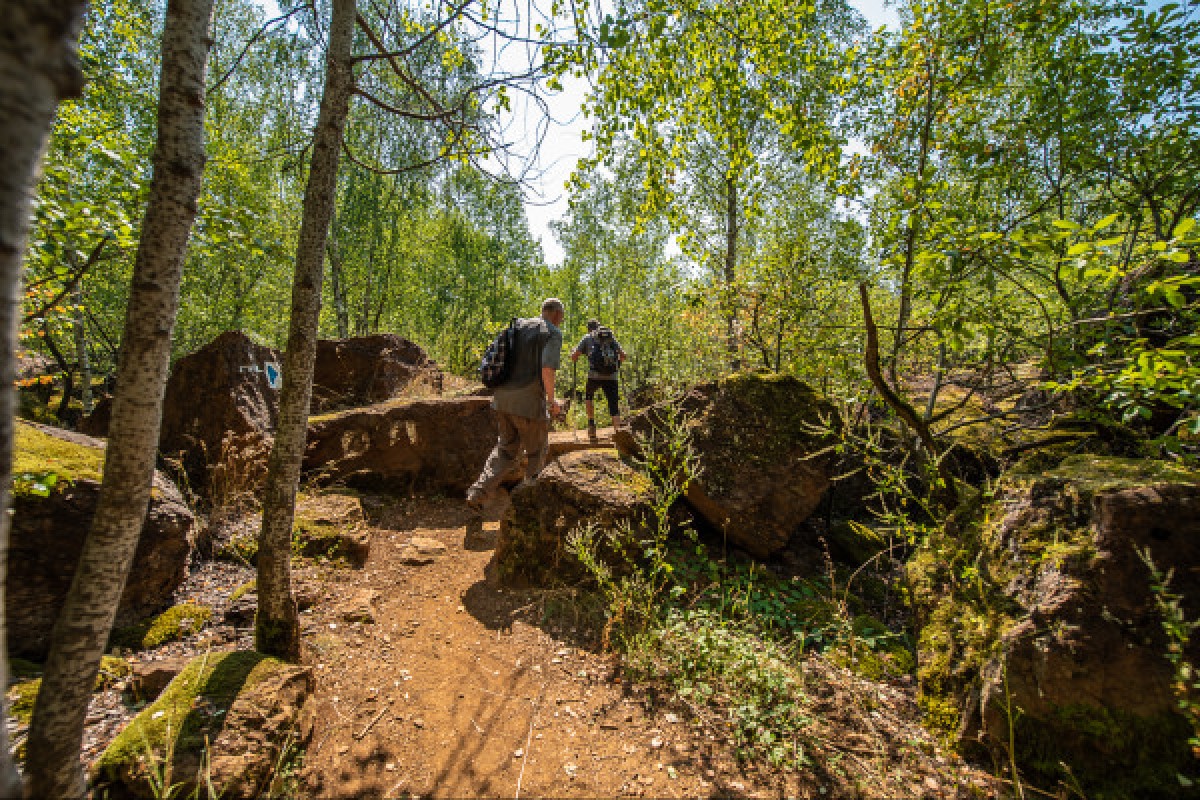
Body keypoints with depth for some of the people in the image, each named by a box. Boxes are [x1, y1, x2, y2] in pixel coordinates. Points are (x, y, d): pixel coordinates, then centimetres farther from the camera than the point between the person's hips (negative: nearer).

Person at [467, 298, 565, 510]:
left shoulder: (518, 325, 16)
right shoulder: (553, 333, -5)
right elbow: (547, 370, -19)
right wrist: (552, 400, -6)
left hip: (502, 398, 7)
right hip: (529, 402, -6)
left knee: (506, 448, 22)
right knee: (536, 452, 15)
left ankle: (479, 491, 9)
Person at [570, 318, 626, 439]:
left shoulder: (587, 337, 13)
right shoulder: (612, 337, 20)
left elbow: (574, 356, 9)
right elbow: (623, 355, 16)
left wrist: (575, 357, 32)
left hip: (595, 376, -1)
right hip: (611, 376, 1)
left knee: (588, 396, 27)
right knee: (614, 407, 4)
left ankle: (591, 423, 19)